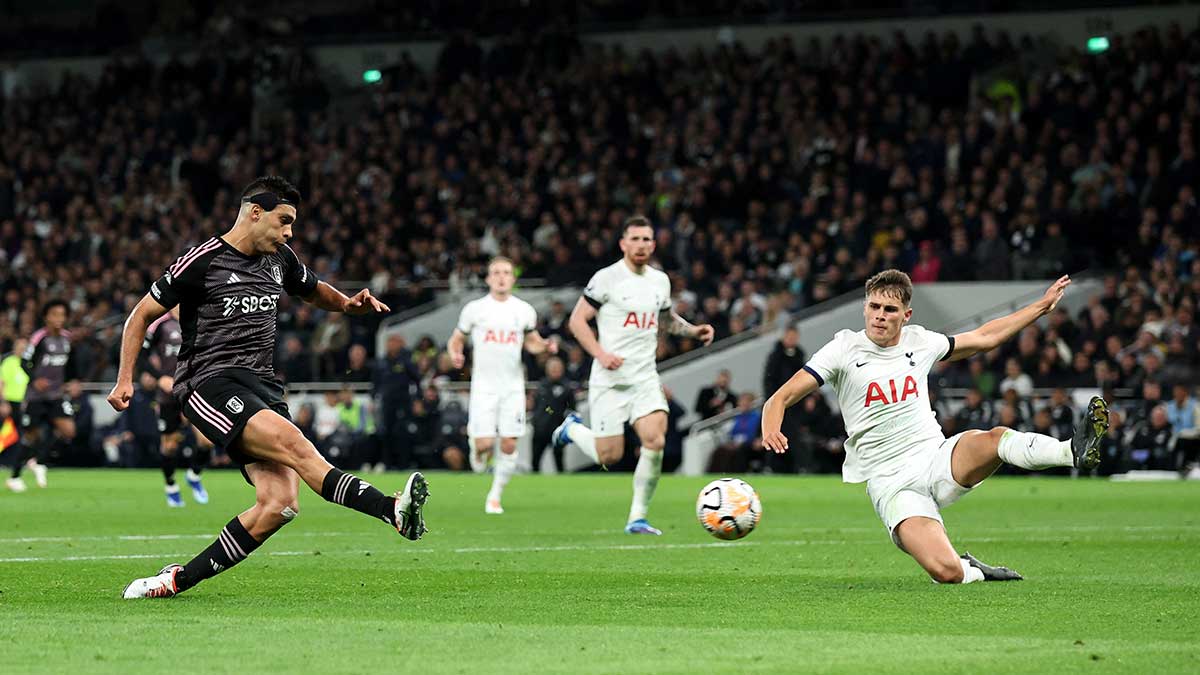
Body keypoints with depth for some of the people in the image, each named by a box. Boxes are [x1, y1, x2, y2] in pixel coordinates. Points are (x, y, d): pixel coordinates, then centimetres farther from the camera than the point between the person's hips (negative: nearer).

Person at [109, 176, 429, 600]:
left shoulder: (280, 260, 15)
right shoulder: (201, 262, -3)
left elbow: (314, 291, 35)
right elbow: (142, 315, 5)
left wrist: (347, 303, 13)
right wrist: (125, 380, -2)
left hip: (262, 388, 7)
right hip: (209, 385, -7)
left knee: (279, 504, -14)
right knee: (293, 443, -31)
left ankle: (178, 579, -4)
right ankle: (394, 512, -44)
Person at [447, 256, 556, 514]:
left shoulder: (524, 311, 6)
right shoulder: (474, 309, 0)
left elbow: (532, 342, 19)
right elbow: (456, 339, 10)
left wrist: (545, 346, -2)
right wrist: (455, 355, -12)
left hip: (513, 387, 2)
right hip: (483, 386, -2)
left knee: (509, 445, -4)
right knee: (484, 443, -11)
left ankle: (495, 496, 12)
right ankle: (477, 450, 27)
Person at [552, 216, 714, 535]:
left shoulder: (660, 280, 10)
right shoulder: (607, 278, -8)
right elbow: (577, 320, -6)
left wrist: (693, 330, 9)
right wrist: (600, 353, -20)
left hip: (646, 378, 4)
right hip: (610, 380, -4)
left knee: (655, 441, -16)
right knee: (610, 456, -3)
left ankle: (637, 518, -3)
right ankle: (572, 428, 31)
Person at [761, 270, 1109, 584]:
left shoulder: (919, 342, 9)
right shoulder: (844, 349, -3)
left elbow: (984, 337, 25)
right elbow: (780, 398, -7)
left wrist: (1042, 306, 25)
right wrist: (771, 430, -30)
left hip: (937, 458, 3)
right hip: (892, 486, -3)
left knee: (994, 438, -31)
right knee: (946, 573, -24)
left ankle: (1075, 451, -44)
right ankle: (975, 572, 7)